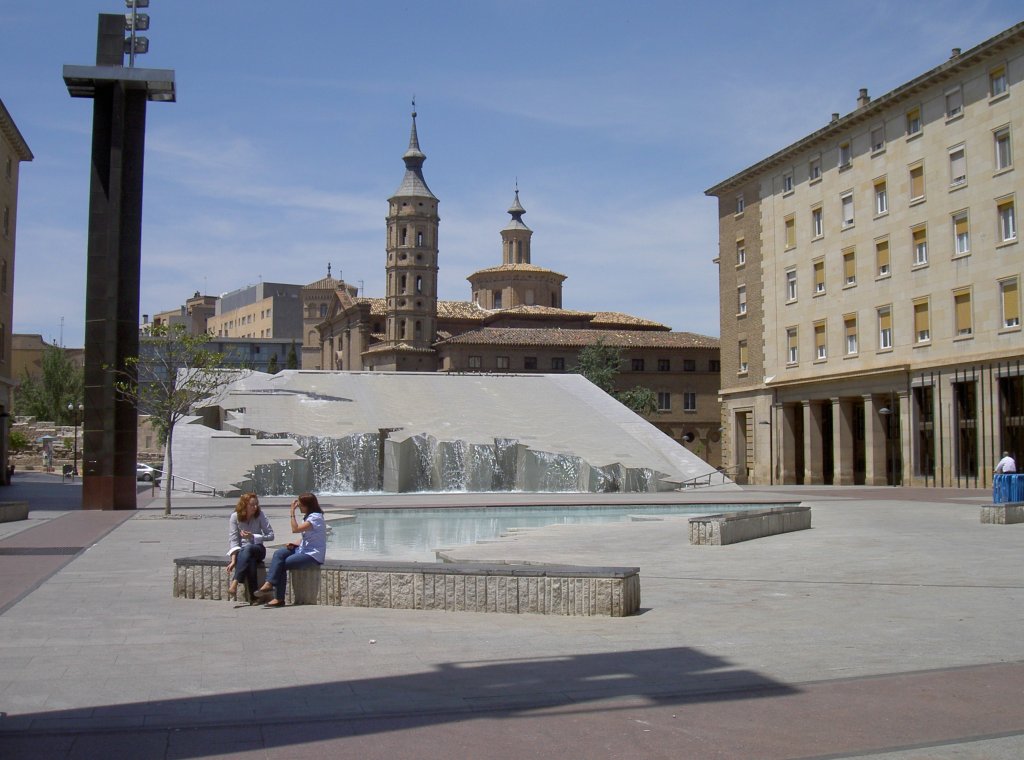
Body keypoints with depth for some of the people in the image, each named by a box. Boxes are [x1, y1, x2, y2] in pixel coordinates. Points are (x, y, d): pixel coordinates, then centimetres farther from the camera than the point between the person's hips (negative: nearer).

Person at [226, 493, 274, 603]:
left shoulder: (260, 515, -3)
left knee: (248, 549, -37)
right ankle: (254, 596, -38)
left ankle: (234, 583, -49)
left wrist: (253, 536, -18)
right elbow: (233, 540, -10)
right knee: (250, 561, -36)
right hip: (240, 551, 0)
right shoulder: (235, 517, -4)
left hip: (257, 549, 0)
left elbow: (271, 535, -4)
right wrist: (233, 560, -22)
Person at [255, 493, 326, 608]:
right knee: (279, 554, -14)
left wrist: (292, 512, -19)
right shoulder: (309, 516, 17)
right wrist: (295, 544, 1)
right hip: (303, 549, 9)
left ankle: (279, 598, -13)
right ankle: (269, 583, -27)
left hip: (313, 555, -9)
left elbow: (295, 529, -24)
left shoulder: (316, 517, -15)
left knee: (282, 564, -18)